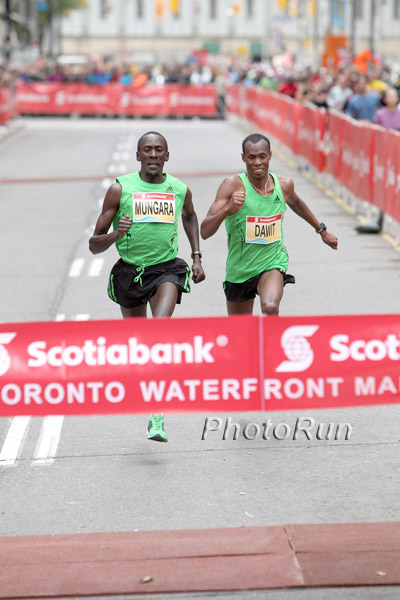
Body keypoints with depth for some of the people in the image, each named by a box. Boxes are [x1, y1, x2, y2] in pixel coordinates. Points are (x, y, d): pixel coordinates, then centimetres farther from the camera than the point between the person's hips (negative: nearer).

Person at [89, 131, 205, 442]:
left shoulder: (180, 190, 2)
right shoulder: (120, 189, -4)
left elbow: (190, 216, 28)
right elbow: (94, 245, -3)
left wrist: (197, 257, 19)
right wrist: (116, 234, -24)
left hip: (167, 268, -1)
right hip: (130, 270, 1)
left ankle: (157, 415, -30)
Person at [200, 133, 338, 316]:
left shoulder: (284, 185, -5)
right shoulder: (233, 185, -16)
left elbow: (295, 203, 23)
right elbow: (205, 232, -22)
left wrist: (322, 230, 33)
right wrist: (227, 209, -40)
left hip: (273, 263, 0)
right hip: (239, 270, 0)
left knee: (270, 308, -32)